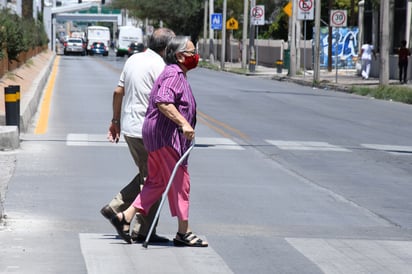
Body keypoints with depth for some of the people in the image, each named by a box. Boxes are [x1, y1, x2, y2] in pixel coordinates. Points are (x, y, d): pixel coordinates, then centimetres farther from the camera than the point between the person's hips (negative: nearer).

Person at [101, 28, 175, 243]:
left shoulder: (133, 60, 11)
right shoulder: (159, 66, -15)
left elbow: (118, 91, 17)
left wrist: (115, 121, 24)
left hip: (128, 127, 9)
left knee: (147, 176, 21)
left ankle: (115, 207, 15)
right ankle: (143, 231, 2)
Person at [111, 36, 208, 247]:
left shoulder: (176, 75, 20)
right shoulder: (174, 75, -14)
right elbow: (163, 103, -29)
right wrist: (183, 123, -33)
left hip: (155, 135, 11)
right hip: (166, 136, -11)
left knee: (156, 181, 13)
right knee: (179, 182, -4)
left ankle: (125, 216, 8)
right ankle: (183, 233, 2)